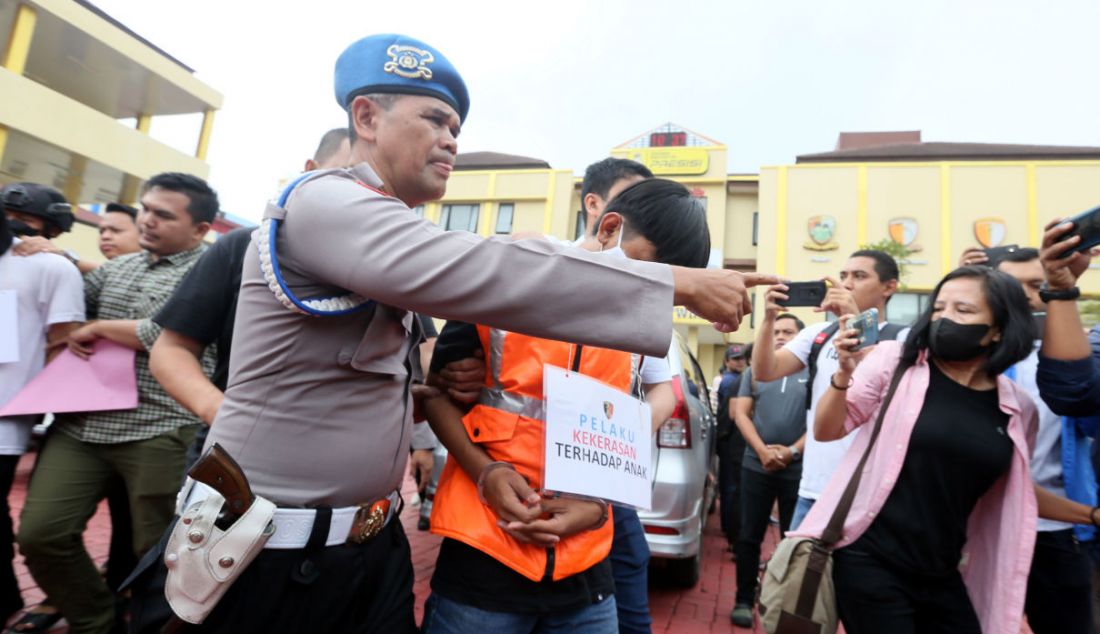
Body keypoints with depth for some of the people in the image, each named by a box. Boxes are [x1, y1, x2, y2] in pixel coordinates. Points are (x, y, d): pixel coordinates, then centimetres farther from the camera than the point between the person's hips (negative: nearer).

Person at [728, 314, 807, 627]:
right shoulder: (754, 371, 8)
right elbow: (741, 413, 3)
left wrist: (792, 451, -12)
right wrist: (762, 450, -10)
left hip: (799, 469, -1)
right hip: (756, 466, 2)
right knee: (749, 537, 7)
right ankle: (744, 600, 20)